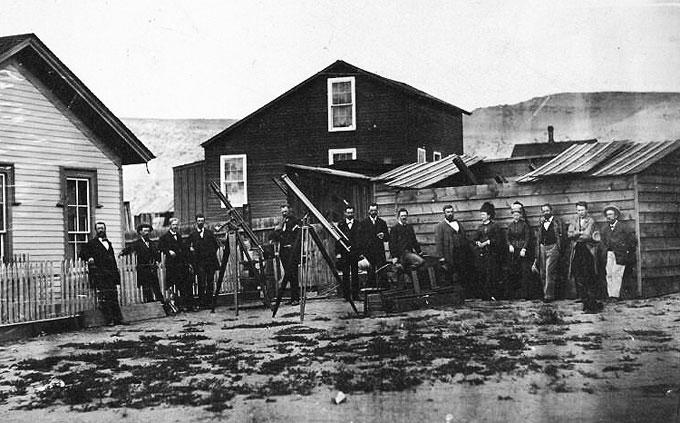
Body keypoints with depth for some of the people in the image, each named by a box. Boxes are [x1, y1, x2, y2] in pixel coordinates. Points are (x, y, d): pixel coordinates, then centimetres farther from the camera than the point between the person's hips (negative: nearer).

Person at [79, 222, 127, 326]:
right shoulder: (92, 243, 7)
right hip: (99, 275, -5)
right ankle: (109, 320, -6)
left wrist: (116, 274, 16)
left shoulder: (109, 243, 22)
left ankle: (118, 318, 6)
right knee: (103, 298, -7)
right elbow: (82, 254, 6)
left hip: (110, 274, 5)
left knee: (114, 296, 4)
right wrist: (89, 258, -14)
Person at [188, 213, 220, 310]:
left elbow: (216, 245, 12)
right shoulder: (192, 234, 4)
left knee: (210, 282, 3)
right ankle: (201, 303, -1)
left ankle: (209, 302, 9)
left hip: (210, 261, 2)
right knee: (201, 283, -8)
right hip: (199, 262, -2)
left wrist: (212, 254, 4)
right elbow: (190, 249, 4)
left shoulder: (209, 233, 10)